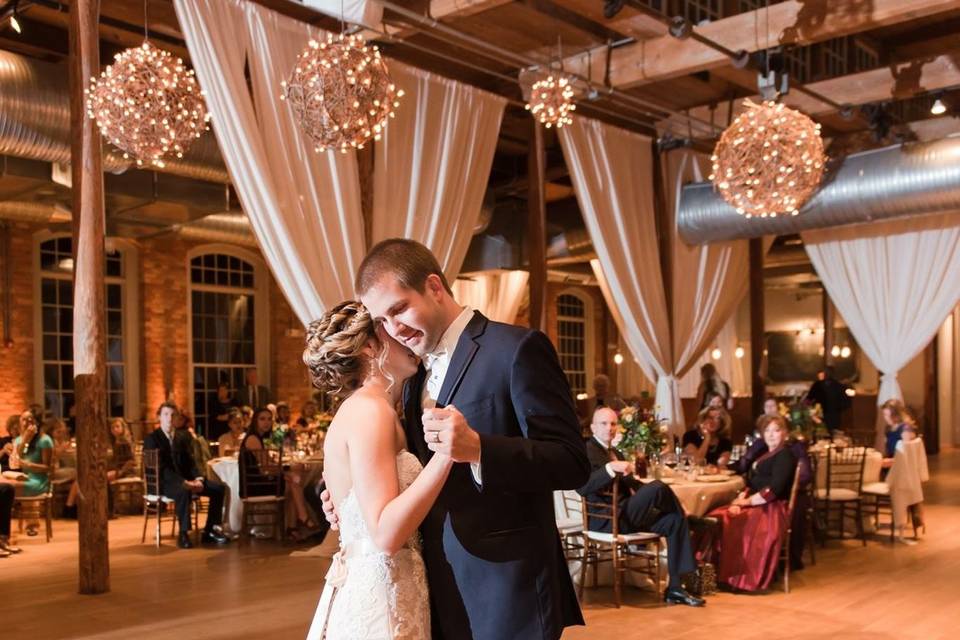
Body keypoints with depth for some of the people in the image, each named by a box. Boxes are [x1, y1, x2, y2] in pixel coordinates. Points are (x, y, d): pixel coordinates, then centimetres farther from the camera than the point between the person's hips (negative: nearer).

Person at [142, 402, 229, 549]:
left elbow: (190, 462, 13)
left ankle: (210, 531, -7)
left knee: (218, 487, -13)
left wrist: (198, 479, -9)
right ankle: (183, 534, -29)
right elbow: (161, 468, -15)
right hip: (164, 482, -6)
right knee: (183, 491, -40)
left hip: (186, 480, 7)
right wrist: (184, 482, -25)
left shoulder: (182, 437, 15)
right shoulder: (151, 439, -4)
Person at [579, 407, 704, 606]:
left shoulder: (615, 453, 24)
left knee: (675, 520, -13)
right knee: (657, 487, -26)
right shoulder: (587, 450, -5)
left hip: (626, 514, 9)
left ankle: (675, 588, -11)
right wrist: (611, 468, -35)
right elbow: (582, 486, -21)